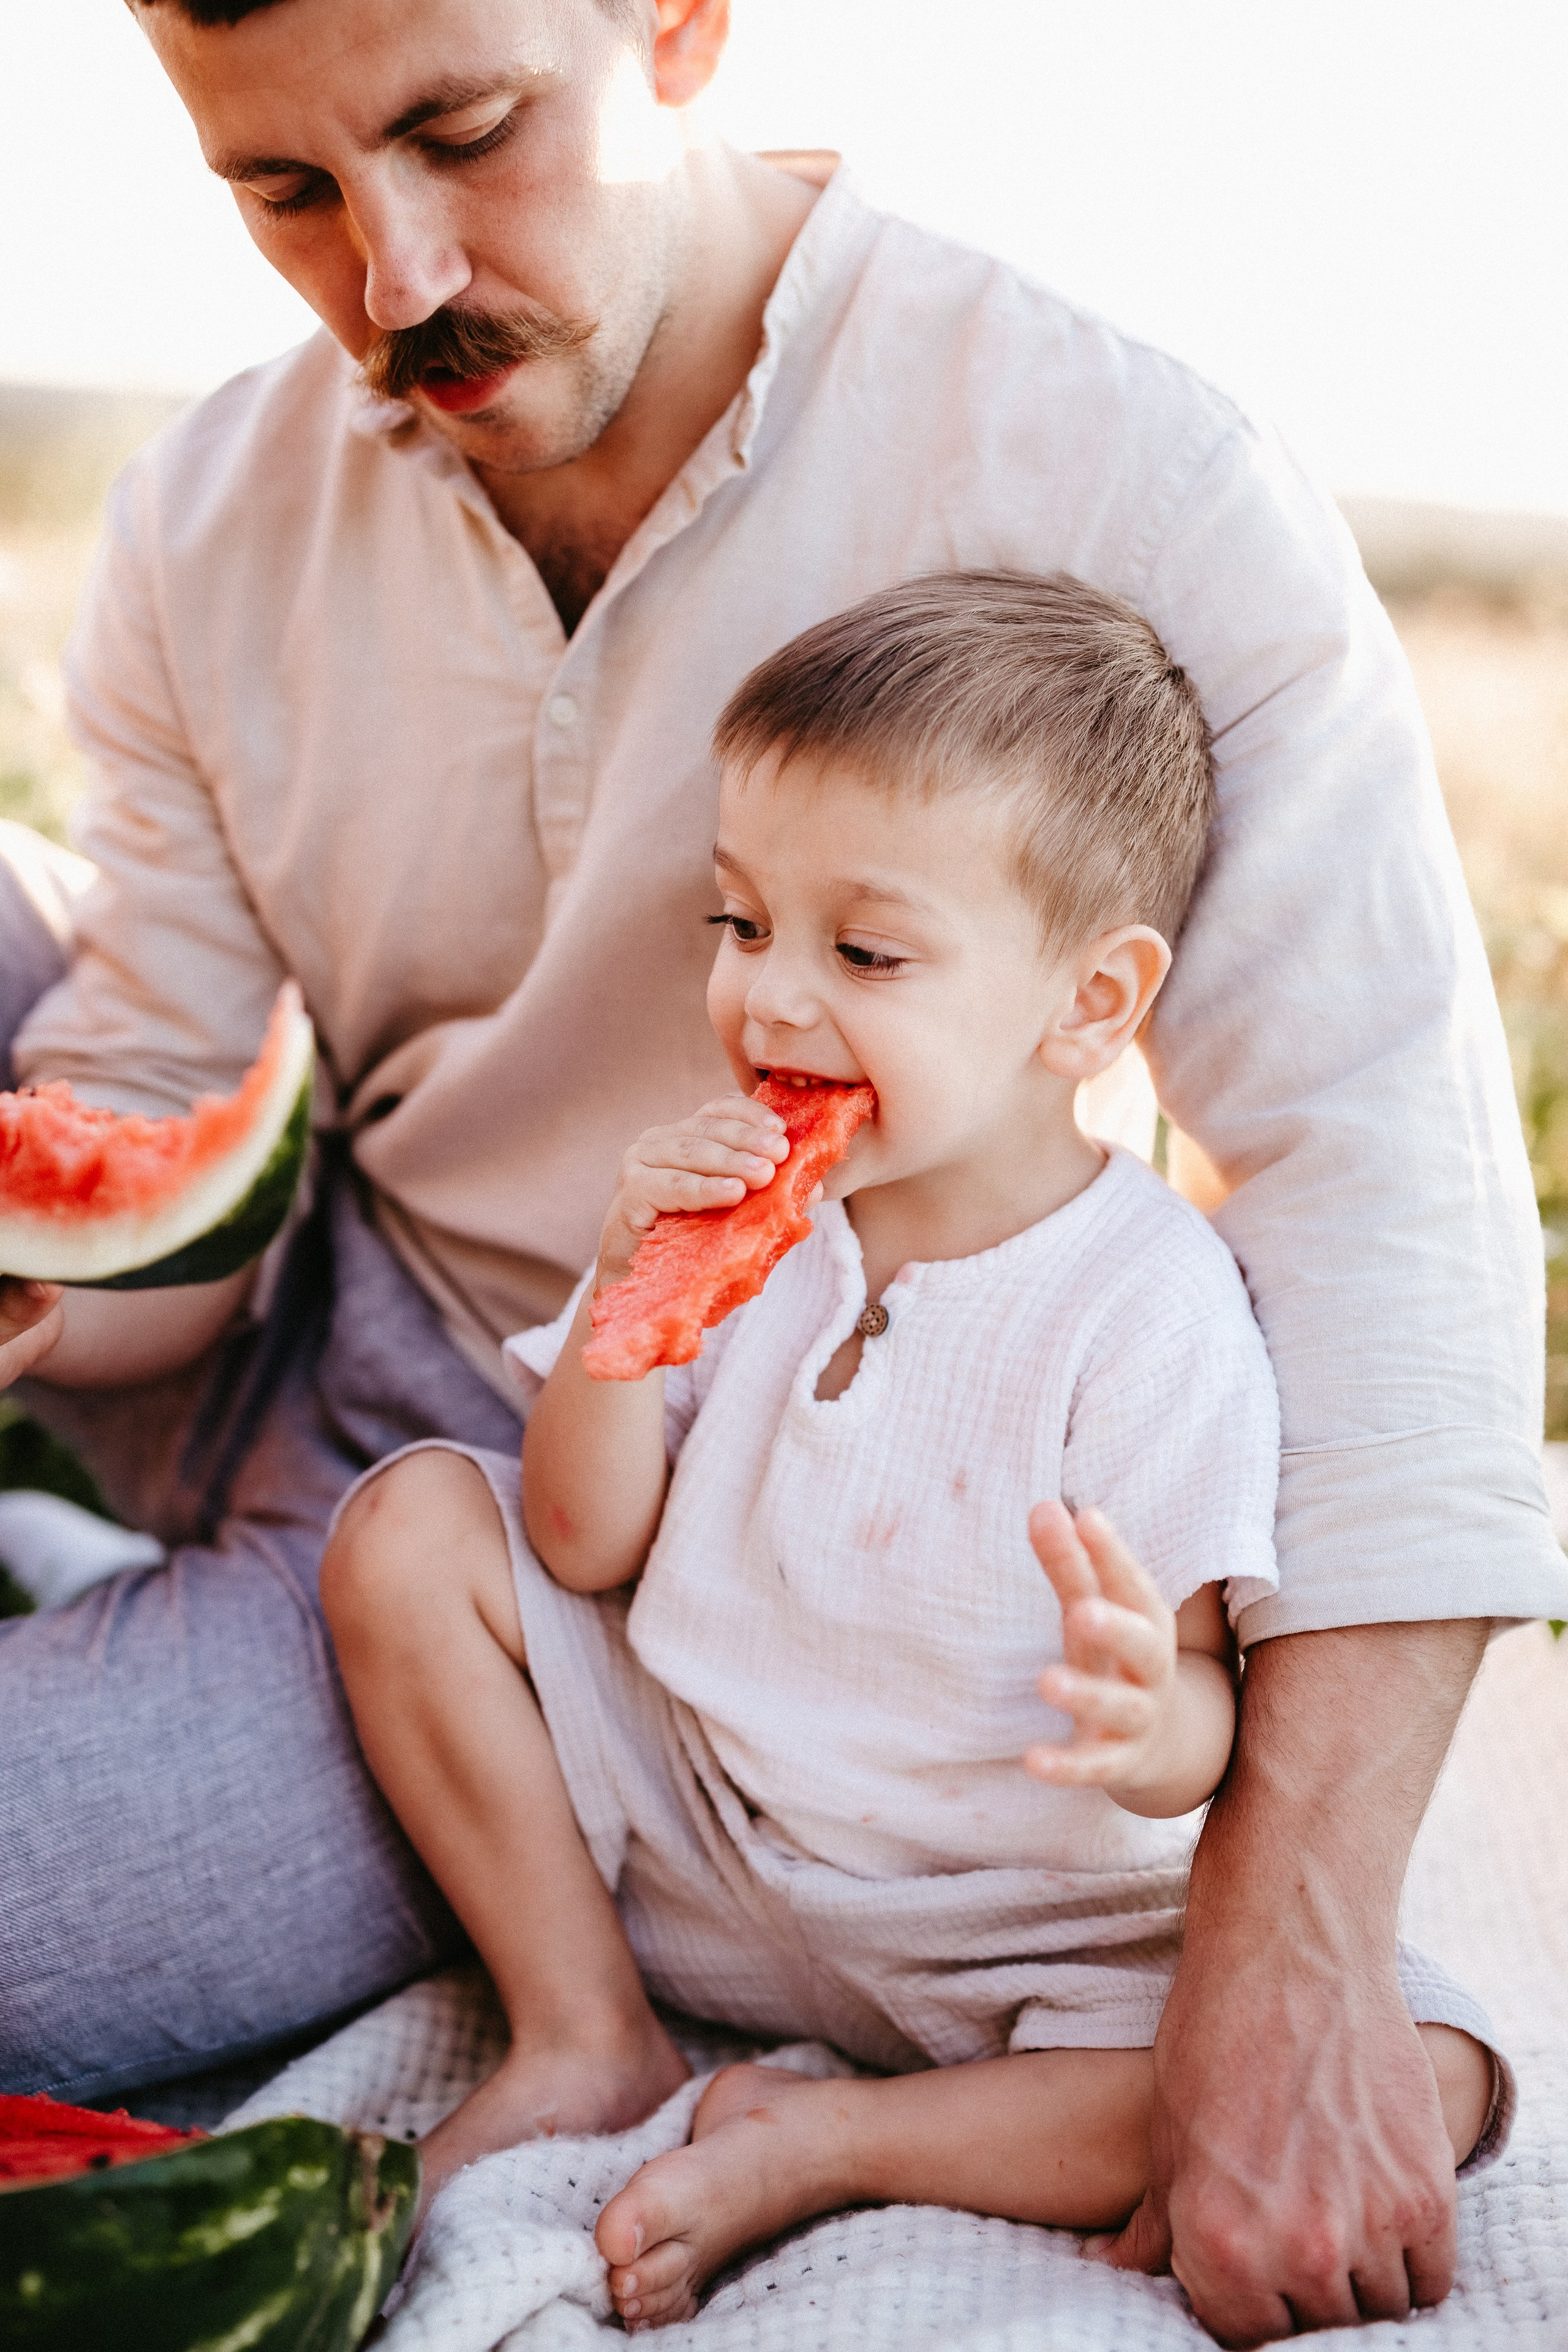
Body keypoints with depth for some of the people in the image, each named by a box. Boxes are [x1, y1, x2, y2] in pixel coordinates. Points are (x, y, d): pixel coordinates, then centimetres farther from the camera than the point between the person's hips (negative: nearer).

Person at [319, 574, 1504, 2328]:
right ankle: (588, 2039, -1)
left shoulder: (1148, 1308, -20)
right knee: (408, 1526, -8)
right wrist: (628, 1291, -20)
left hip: (1018, 1924, -3)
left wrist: (1152, 1721, -43)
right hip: (685, 1829, 4)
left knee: (1426, 2084, -25)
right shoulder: (732, 1206, -5)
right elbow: (584, 1550, -4)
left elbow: (1194, 1740, -19)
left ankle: (818, 2145, -13)